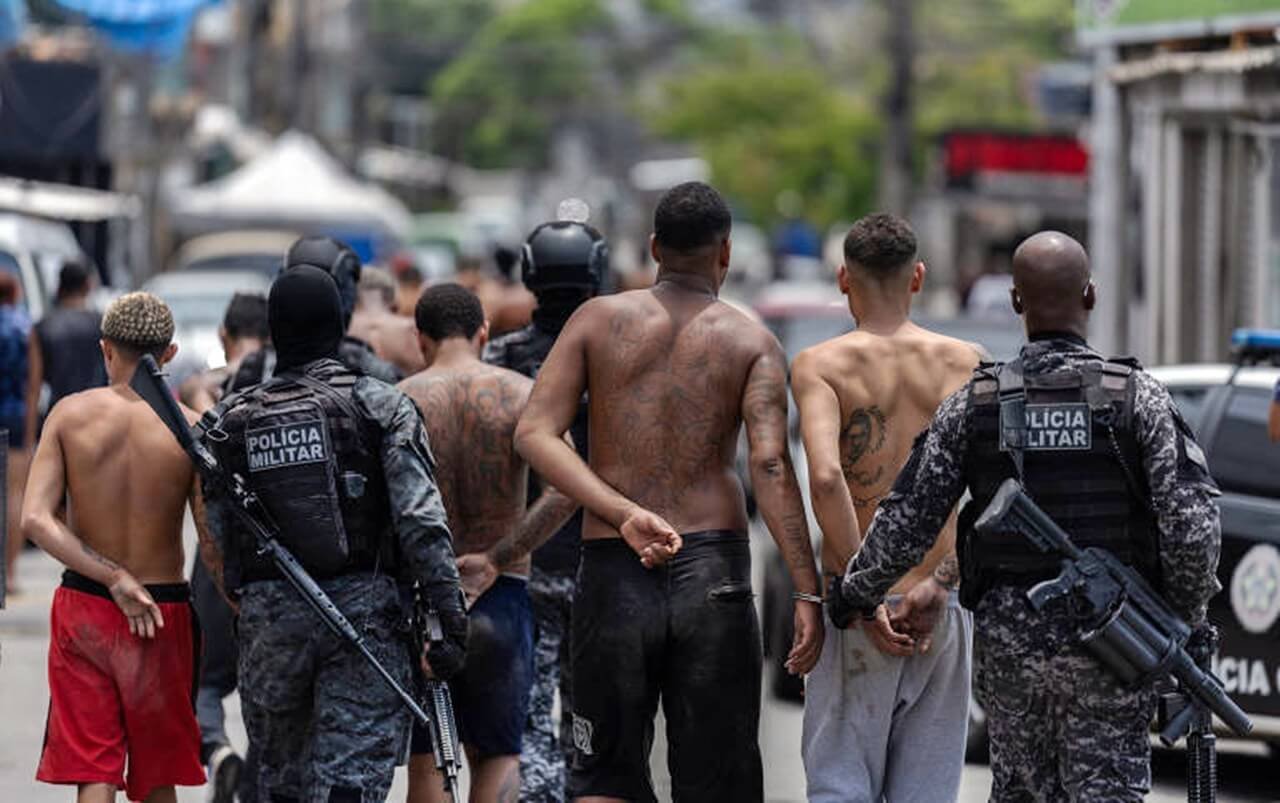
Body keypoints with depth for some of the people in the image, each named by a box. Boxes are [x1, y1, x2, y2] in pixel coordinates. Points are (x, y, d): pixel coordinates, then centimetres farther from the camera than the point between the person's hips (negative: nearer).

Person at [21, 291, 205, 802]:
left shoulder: (69, 414, -5)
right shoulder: (189, 429, -10)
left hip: (83, 605, 1)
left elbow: (35, 520, -13)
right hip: (164, 611, -1)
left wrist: (115, 579, -13)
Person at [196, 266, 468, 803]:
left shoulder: (232, 422, 6)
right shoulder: (382, 407, -2)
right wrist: (449, 618, -9)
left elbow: (216, 543, 7)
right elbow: (422, 522, -10)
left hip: (268, 615, 3)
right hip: (363, 609, -2)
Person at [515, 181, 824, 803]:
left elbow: (533, 434, -5)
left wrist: (624, 514, -11)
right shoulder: (752, 342, 3)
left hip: (612, 569, 1)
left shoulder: (598, 320, 7)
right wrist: (807, 593, -14)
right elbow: (770, 465, -11)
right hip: (713, 571, -1)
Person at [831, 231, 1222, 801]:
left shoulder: (973, 405, 0)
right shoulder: (1136, 397, -6)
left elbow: (907, 519, 2)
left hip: (1008, 642, 2)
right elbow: (1191, 520, -13)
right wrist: (1189, 617, 2)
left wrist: (855, 592, 18)